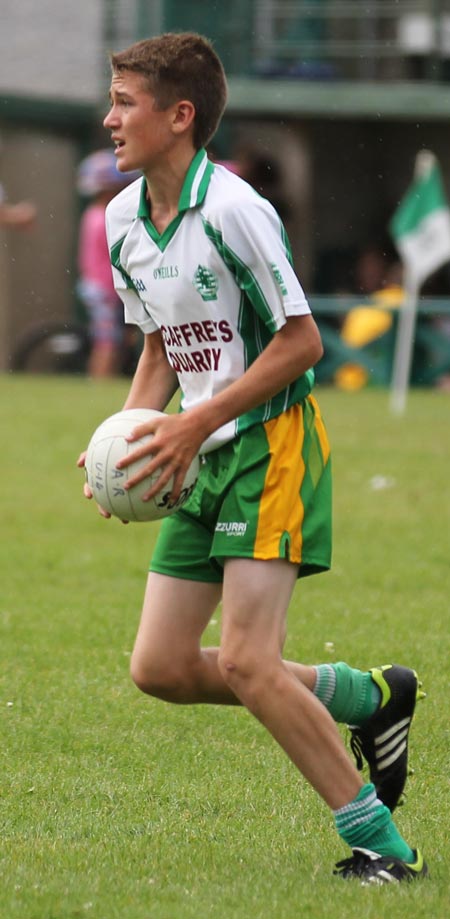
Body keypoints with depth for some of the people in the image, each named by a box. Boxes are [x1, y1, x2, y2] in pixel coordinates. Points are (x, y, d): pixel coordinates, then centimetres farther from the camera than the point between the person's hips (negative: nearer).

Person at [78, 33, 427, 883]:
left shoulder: (232, 211, -18)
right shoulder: (124, 220, 7)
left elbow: (301, 341, -16)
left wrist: (196, 423, -18)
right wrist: (125, 434, 2)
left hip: (271, 445, -8)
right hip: (204, 461, 8)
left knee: (244, 660, -18)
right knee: (160, 669, 2)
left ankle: (382, 845, -8)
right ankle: (371, 697, 18)